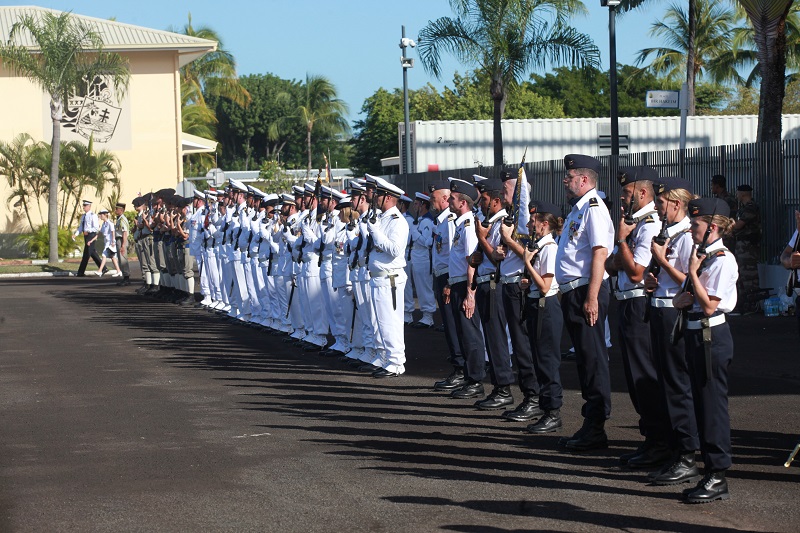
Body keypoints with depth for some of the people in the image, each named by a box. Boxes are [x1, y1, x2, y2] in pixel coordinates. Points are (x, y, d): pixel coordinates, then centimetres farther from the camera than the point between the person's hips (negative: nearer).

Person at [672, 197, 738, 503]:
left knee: (713, 404, -6)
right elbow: (690, 296, 24)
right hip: (695, 333, 10)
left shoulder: (722, 259, -14)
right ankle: (711, 472, 19)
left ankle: (718, 479, -1)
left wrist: (693, 272, -16)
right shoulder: (702, 255, 14)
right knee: (701, 404, 12)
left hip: (712, 337, -10)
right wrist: (679, 300, 1)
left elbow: (709, 305, -20)